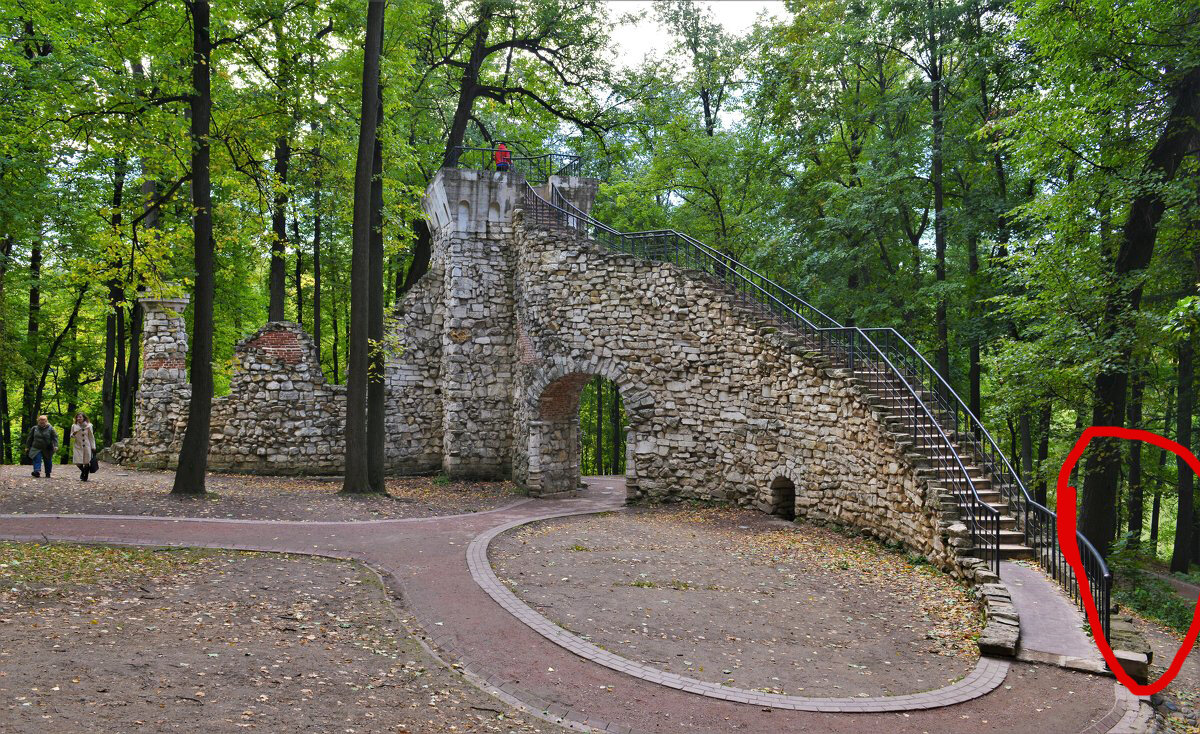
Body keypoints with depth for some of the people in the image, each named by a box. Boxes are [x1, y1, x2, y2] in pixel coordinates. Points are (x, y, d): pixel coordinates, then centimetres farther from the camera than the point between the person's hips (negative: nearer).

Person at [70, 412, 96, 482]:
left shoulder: (88, 426, 0)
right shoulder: (74, 426, 4)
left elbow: (91, 437, 5)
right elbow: (71, 436, 11)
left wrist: (93, 447, 2)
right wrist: (73, 434, -13)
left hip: (86, 446, -1)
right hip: (78, 446, 1)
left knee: (86, 462, 0)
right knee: (78, 462, -6)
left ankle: (85, 476, 18)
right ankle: (83, 471, 26)